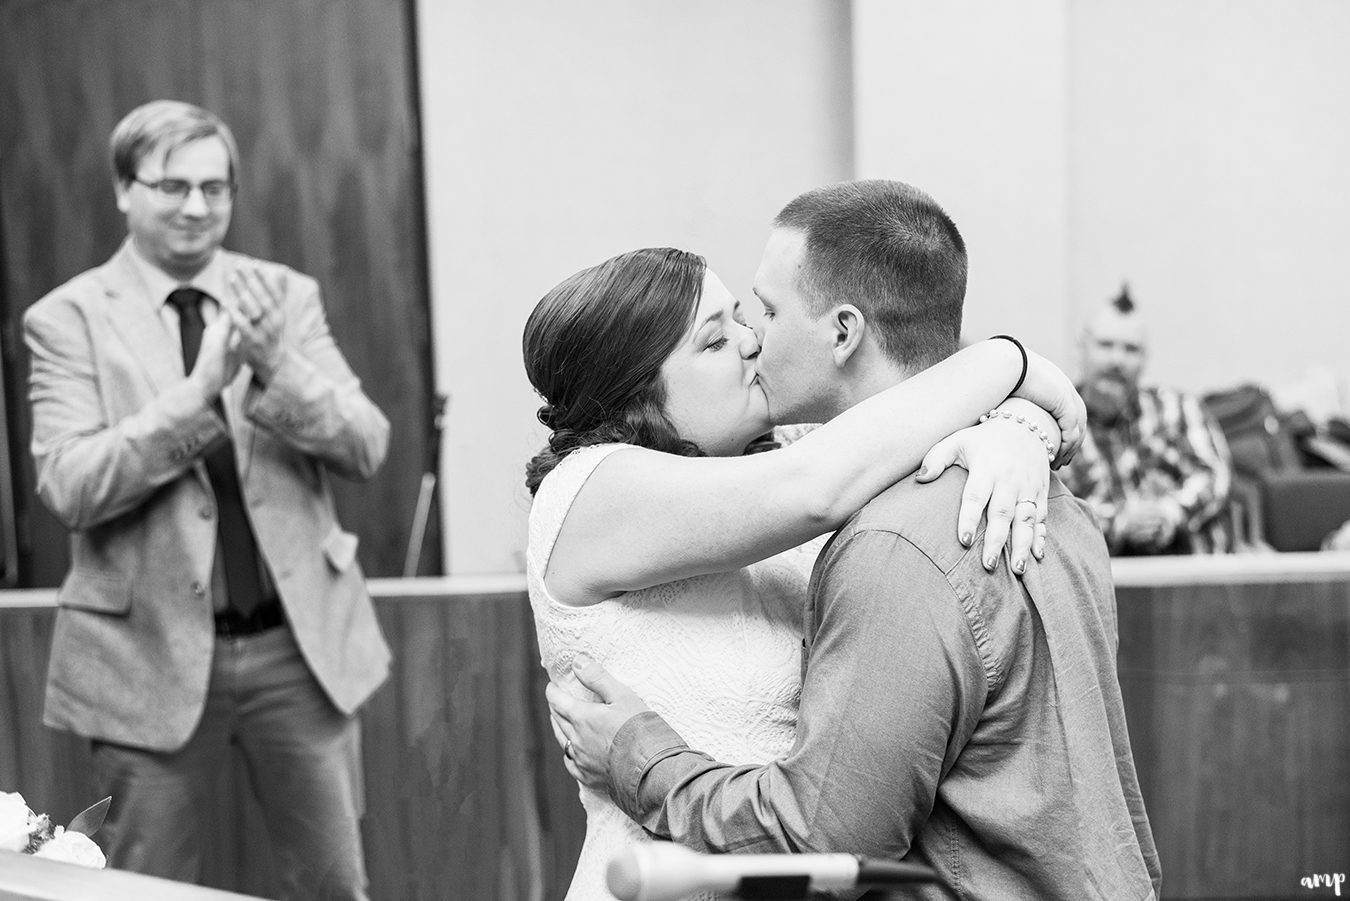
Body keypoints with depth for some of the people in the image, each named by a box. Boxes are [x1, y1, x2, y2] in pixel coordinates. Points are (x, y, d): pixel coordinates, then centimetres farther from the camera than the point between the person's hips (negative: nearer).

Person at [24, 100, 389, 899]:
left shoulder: (286, 295, 5)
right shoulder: (69, 317, -2)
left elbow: (367, 449, -2)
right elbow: (69, 488, -13)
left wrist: (276, 366, -19)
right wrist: (197, 391, -22)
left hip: (300, 643, 2)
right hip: (153, 653, -2)